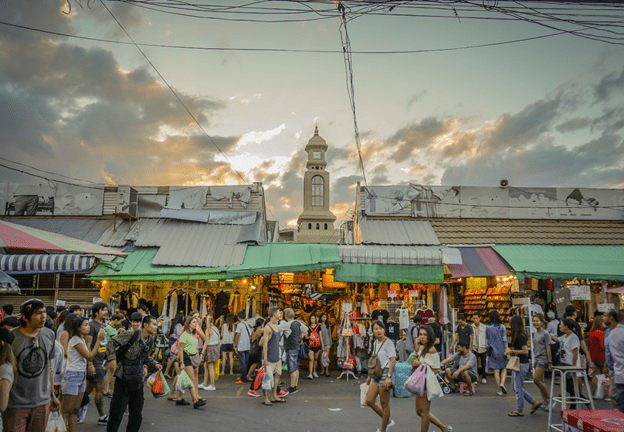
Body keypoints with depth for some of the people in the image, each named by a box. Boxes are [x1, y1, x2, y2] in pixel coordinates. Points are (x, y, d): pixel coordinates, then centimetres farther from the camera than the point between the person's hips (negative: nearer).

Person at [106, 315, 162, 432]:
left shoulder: (151, 340, 6)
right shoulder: (131, 335, -15)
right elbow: (112, 342, -13)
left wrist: (154, 364, 4)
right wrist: (112, 358, -23)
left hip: (138, 379, 6)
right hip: (123, 377, -6)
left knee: (137, 410, 12)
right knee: (118, 409, 1)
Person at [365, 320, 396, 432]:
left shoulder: (388, 343, -12)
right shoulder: (375, 343, 12)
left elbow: (393, 360, -19)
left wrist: (388, 377, -26)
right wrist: (370, 376, 22)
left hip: (385, 373, -8)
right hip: (376, 374, 8)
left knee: (384, 404, 2)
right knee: (369, 401, 5)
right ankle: (388, 421, 21)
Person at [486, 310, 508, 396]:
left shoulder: (488, 327, -1)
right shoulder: (502, 327, -6)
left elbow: (487, 340, 7)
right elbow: (505, 340, -6)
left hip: (492, 351, 1)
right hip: (501, 350, -1)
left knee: (496, 370, 4)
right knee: (504, 368, 13)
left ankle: (499, 390, 7)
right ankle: (502, 383, -10)